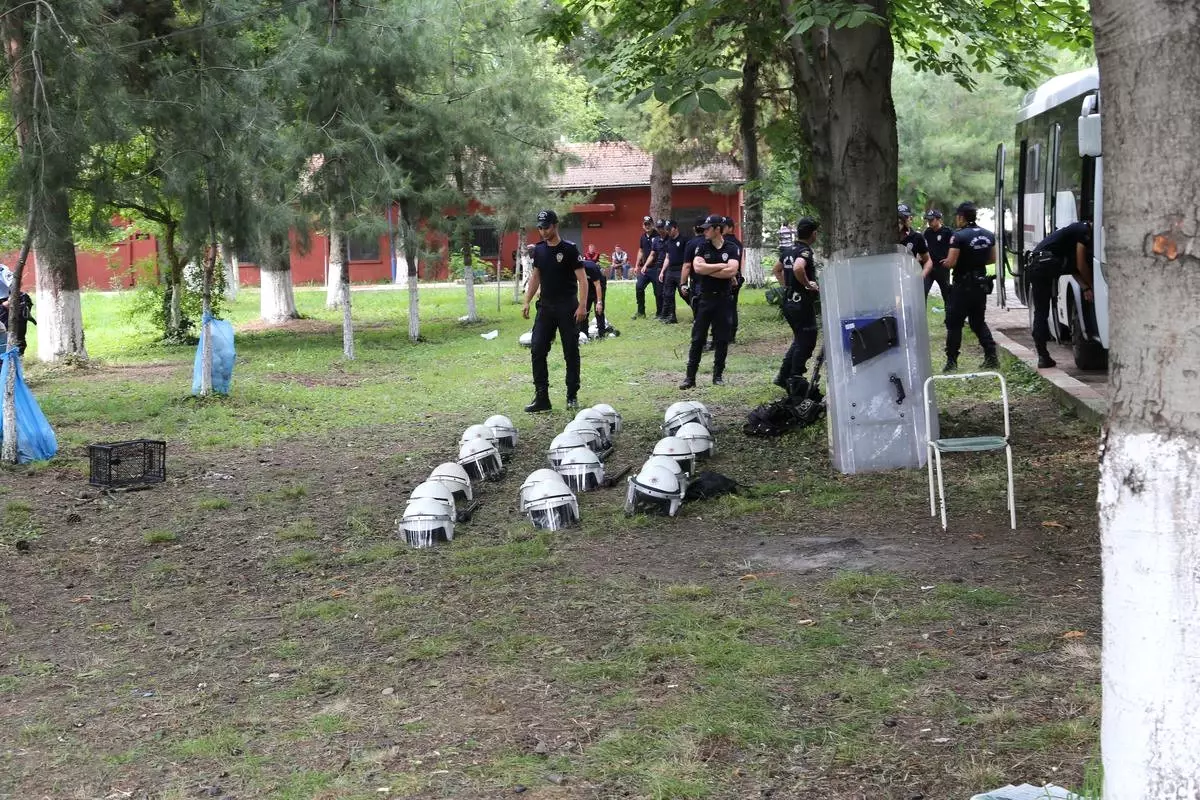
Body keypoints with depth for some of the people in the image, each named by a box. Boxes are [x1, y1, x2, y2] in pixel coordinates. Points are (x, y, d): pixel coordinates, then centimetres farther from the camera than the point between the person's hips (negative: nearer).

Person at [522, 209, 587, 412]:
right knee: (537, 350, -3)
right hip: (545, 307, 5)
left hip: (567, 308, -5)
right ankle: (541, 397, -1)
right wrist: (527, 302, 10)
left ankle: (572, 396, 14)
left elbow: (582, 279, -11)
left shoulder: (569, 249, -9)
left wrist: (582, 305, -20)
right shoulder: (539, 249, 8)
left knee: (571, 352, 3)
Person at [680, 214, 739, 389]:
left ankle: (718, 375, 15)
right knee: (697, 338, 0)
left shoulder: (732, 248, -1)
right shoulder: (702, 247, 4)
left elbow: (732, 271, -16)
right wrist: (720, 266, -12)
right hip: (704, 297, 1)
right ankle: (690, 376, 2)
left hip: (723, 298, -1)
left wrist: (708, 270, -10)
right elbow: (697, 267, -12)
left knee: (722, 338, 4)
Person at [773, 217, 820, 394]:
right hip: (803, 303, -9)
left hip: (789, 301, 9)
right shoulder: (805, 251, -16)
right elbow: (798, 268, -36)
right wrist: (808, 283, -22)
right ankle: (795, 381, 1)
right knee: (806, 343, 0)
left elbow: (777, 269, 24)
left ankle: (783, 376, 21)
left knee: (800, 340, 20)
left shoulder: (788, 249, 10)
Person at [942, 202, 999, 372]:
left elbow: (951, 262, -19)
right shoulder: (988, 235, 5)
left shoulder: (959, 236, -16)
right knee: (979, 322, 17)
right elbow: (992, 259, 14)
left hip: (963, 286, -6)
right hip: (981, 284, 6)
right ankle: (991, 357, 10)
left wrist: (945, 262, 3)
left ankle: (952, 361, 0)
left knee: (954, 323, 1)